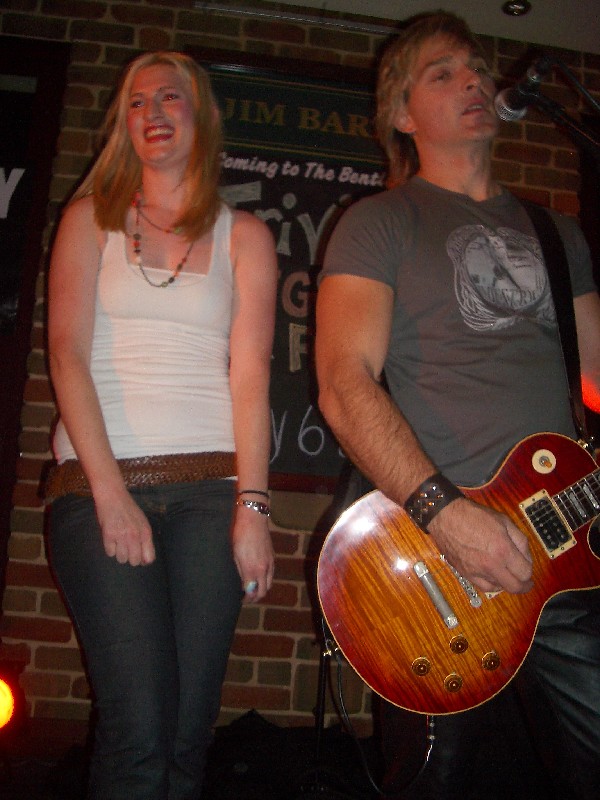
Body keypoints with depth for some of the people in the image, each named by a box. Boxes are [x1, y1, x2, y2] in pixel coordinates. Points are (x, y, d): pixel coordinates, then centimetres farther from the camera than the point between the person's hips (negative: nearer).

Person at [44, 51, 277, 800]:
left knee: (188, 730, 0)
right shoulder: (90, 219, 13)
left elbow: (250, 372, 3)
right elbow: (67, 353, 0)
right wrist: (110, 493, -12)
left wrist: (252, 505, -9)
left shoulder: (243, 235, 13)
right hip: (98, 484, -1)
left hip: (209, 486, 1)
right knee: (139, 729, -11)